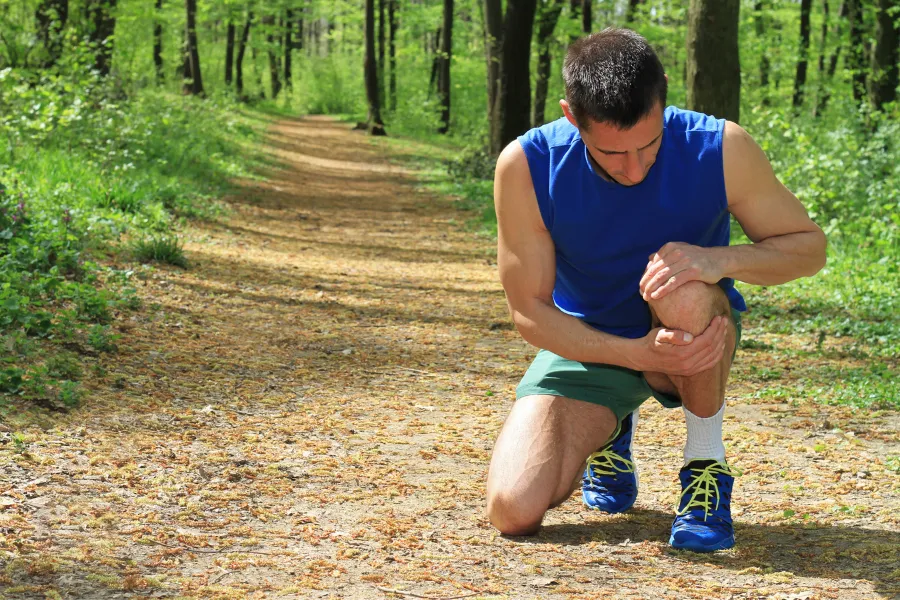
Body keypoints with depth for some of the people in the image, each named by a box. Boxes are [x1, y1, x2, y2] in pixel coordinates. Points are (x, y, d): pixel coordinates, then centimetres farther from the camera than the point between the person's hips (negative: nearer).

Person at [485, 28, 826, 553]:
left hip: (696, 337, -1)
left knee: (685, 294, -40)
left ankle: (708, 465, -12)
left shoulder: (722, 149, -23)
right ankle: (609, 429, 16)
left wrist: (720, 260, -32)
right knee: (515, 511, -20)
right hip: (589, 344, 1)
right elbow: (529, 309, -16)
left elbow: (810, 246, -10)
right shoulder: (526, 166, -22)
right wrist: (636, 354, -31)